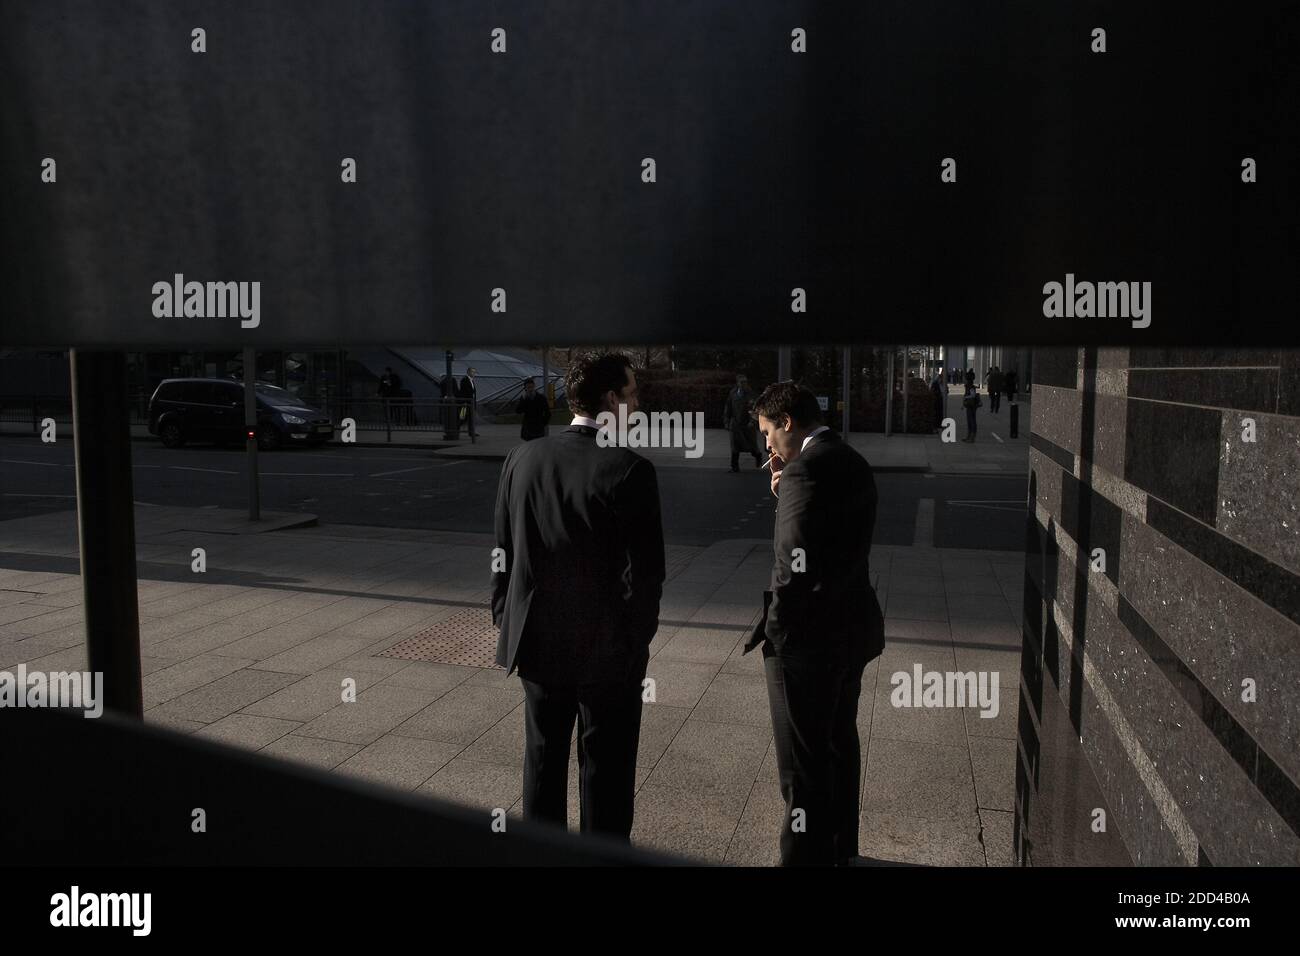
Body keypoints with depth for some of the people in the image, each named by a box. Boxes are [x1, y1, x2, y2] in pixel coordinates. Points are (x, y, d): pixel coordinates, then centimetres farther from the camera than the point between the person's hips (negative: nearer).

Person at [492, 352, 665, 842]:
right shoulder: (630, 470, -18)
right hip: (608, 650, -4)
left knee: (543, 760, 20)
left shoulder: (522, 458, -4)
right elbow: (645, 570, -16)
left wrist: (506, 620, 13)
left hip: (538, 639, 5)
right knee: (605, 769, 11)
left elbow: (503, 550, 2)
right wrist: (638, 642, -3)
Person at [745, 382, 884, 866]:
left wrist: (773, 627, -14)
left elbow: (797, 563, -27)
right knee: (839, 745, 24)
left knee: (804, 766, 4)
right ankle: (841, 848, 41)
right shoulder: (854, 463, 9)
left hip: (807, 639, -10)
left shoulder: (806, 469, -21)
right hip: (853, 630, 10)